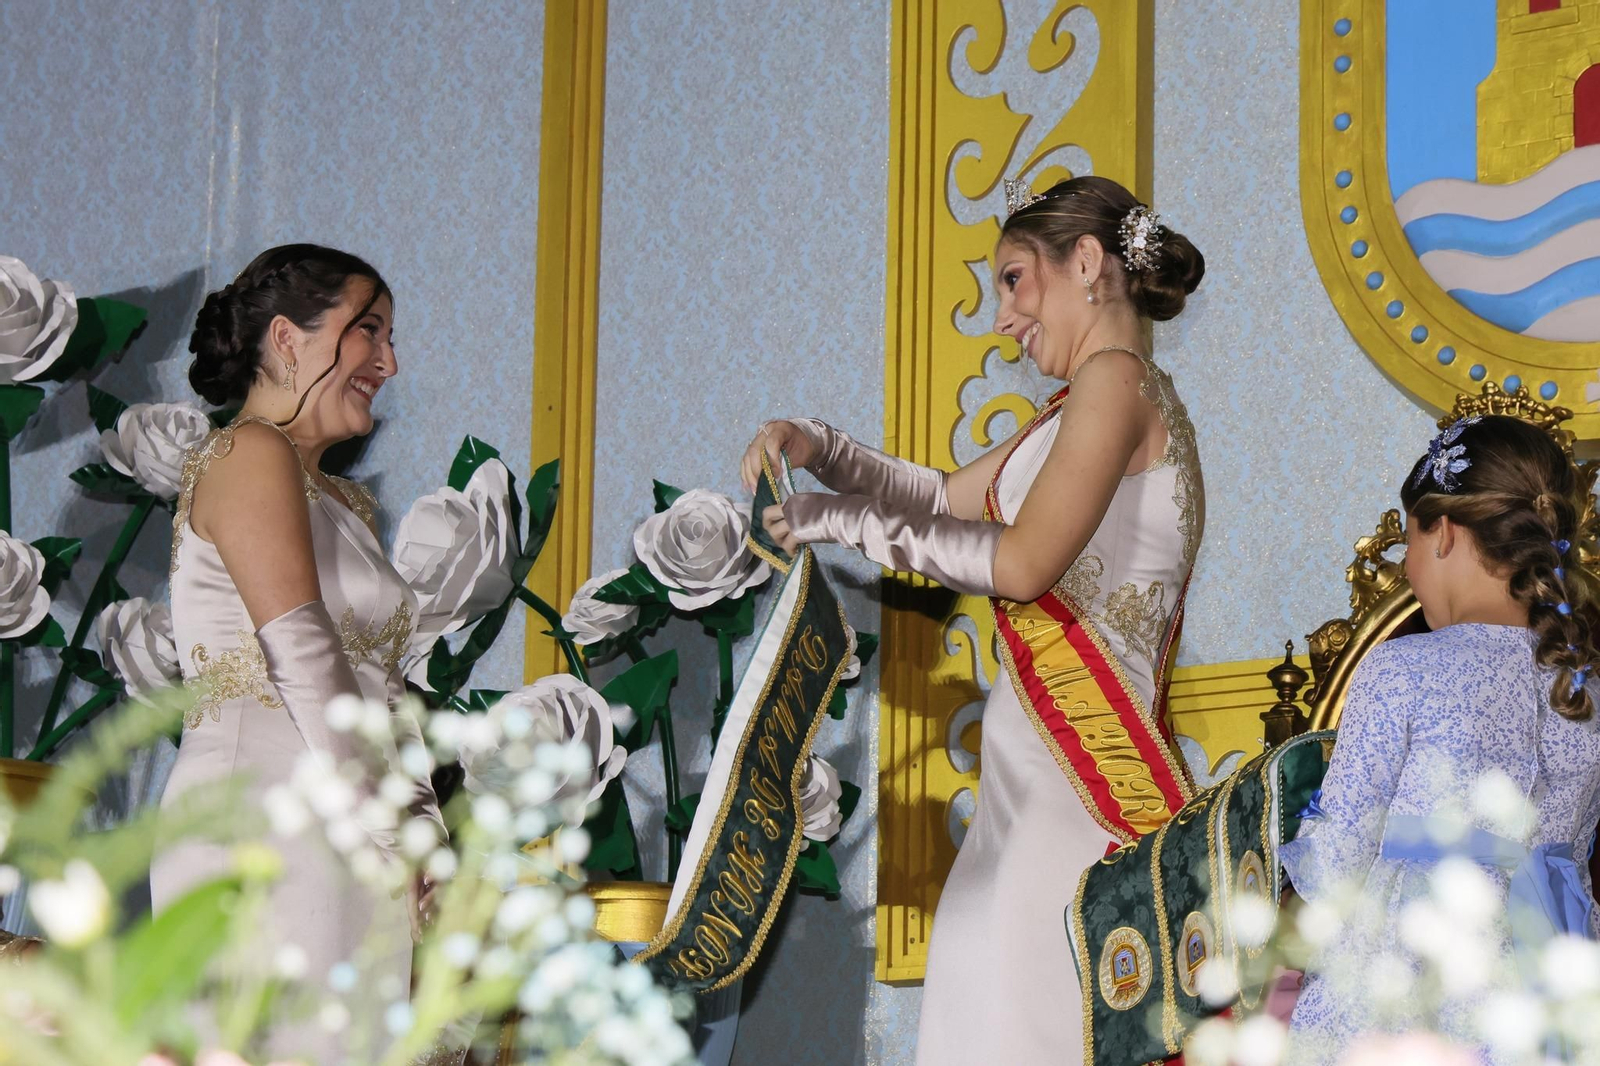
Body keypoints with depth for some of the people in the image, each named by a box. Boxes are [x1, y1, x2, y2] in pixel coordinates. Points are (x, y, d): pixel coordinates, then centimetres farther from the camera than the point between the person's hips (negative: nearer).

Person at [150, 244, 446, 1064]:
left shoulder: (345, 501, 24)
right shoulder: (249, 454, -3)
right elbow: (300, 652, -13)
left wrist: (418, 830, 6)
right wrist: (385, 829, -14)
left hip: (346, 844, 8)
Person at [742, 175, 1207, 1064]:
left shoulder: (1116, 378, -10)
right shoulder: (1083, 402, 20)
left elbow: (1022, 562, -19)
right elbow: (950, 499, 30)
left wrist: (850, 522, -10)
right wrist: (817, 448, 15)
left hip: (1077, 762, -9)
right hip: (1030, 766, 9)